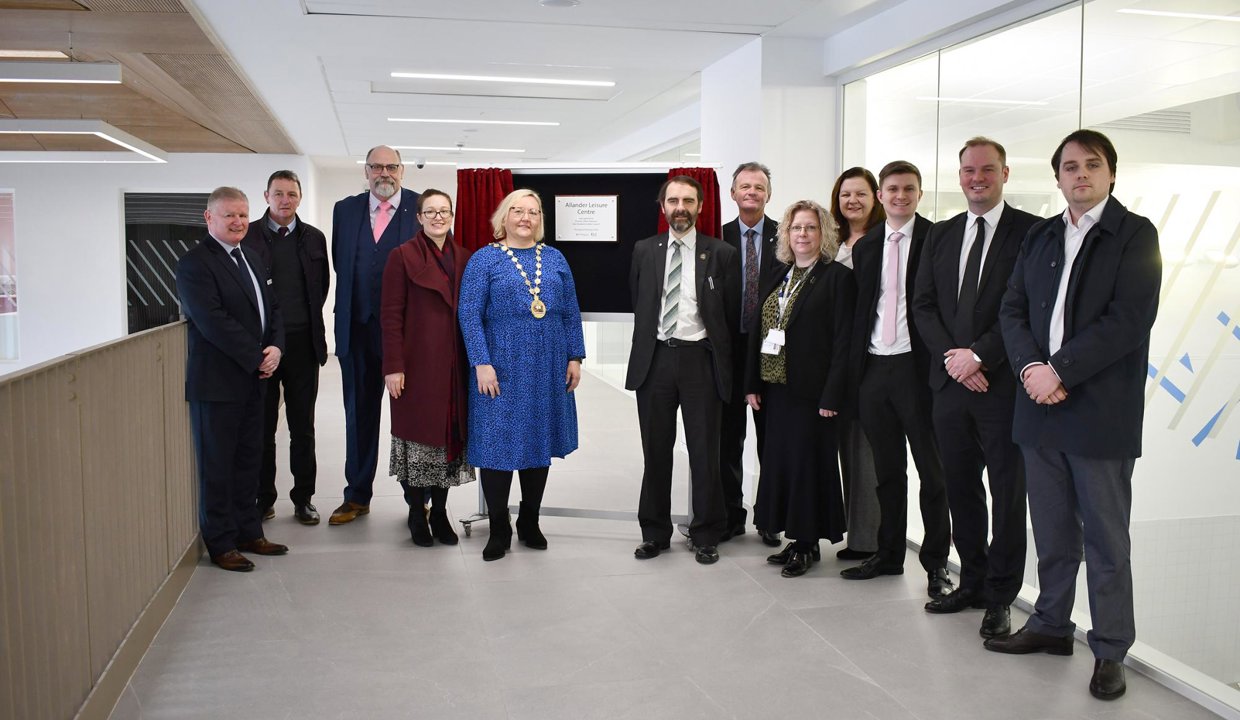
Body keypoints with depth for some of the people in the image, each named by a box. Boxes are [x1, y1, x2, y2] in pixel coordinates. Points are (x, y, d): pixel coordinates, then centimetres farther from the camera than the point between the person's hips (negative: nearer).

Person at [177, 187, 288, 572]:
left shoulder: (251, 258, 14)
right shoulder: (194, 264, -12)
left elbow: (270, 307, 15)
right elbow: (212, 322, -20)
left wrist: (276, 346, -3)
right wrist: (258, 357, -17)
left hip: (252, 380, 8)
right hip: (216, 381, -8)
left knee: (248, 460, 15)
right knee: (217, 464, 3)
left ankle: (248, 532, 26)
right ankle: (221, 543, 14)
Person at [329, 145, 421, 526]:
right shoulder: (345, 210, 9)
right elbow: (340, 264, 15)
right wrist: (348, 309, 9)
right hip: (359, 328, 4)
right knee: (359, 413, 12)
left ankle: (417, 496, 17)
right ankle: (357, 496, 24)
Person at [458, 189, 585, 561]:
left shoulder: (555, 259, 10)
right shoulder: (484, 259, -1)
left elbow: (571, 312, 11)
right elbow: (470, 315, -6)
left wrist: (575, 358, 4)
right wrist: (482, 364, -15)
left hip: (547, 369, 4)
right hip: (503, 368, -3)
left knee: (540, 443, 11)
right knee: (498, 444, 1)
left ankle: (530, 523, 26)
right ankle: (499, 529, 15)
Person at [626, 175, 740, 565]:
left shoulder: (722, 254, 2)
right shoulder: (644, 250, 9)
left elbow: (731, 315, 3)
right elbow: (637, 304, 14)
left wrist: (722, 362, 1)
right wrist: (647, 348, 12)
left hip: (699, 359, -2)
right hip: (654, 358, 2)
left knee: (704, 452, 3)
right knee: (655, 452, 9)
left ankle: (706, 536, 16)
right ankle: (655, 533, 22)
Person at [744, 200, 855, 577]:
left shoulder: (837, 277, -6)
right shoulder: (776, 277, 14)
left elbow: (843, 340, -12)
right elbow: (758, 331, 14)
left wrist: (831, 395, -17)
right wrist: (752, 383, 8)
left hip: (812, 390, -6)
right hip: (776, 387, 7)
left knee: (808, 461, -1)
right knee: (780, 459, 10)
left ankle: (808, 542, 13)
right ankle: (795, 538, 22)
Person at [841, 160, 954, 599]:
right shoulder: (865, 247, 13)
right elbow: (860, 310, 13)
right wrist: (855, 370, 9)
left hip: (917, 366, -5)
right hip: (873, 368, 5)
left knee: (931, 471, 3)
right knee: (887, 470, 14)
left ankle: (936, 562, 14)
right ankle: (889, 555, 25)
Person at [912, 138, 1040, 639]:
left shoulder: (1031, 231, -3)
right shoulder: (941, 235, 13)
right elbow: (923, 305, 8)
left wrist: (979, 356, -15)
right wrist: (952, 357, -6)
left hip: (1003, 385, -5)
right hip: (950, 384, 5)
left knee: (1007, 494, 3)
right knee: (960, 490, 13)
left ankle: (1000, 597, 16)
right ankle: (972, 582, 28)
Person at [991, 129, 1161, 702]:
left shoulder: (1136, 235, -3)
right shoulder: (1041, 236, 13)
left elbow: (1128, 319, -13)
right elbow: (1013, 309, 8)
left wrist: (1060, 371, -17)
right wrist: (1030, 367, -9)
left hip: (1101, 412, -5)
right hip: (1041, 404, 5)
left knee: (1106, 541, 4)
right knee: (1052, 533, 15)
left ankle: (1110, 651, 16)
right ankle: (1051, 625, 30)